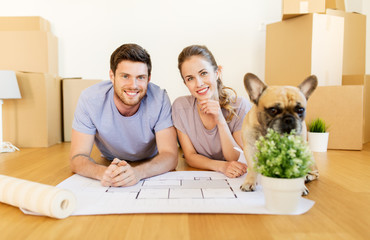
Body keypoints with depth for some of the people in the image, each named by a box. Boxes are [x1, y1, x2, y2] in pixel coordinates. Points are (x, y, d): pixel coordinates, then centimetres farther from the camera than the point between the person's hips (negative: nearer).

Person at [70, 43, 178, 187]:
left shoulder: (159, 99, -25)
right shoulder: (90, 99, -24)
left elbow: (170, 156, -27)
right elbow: (77, 158, -24)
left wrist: (137, 172, -49)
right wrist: (103, 172, -47)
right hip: (109, 164, 1)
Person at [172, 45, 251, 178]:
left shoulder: (241, 107, -14)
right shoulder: (181, 107, -10)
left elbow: (238, 160, -13)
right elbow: (190, 156, -6)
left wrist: (220, 121, -25)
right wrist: (221, 166, -23)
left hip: (232, 180, -1)